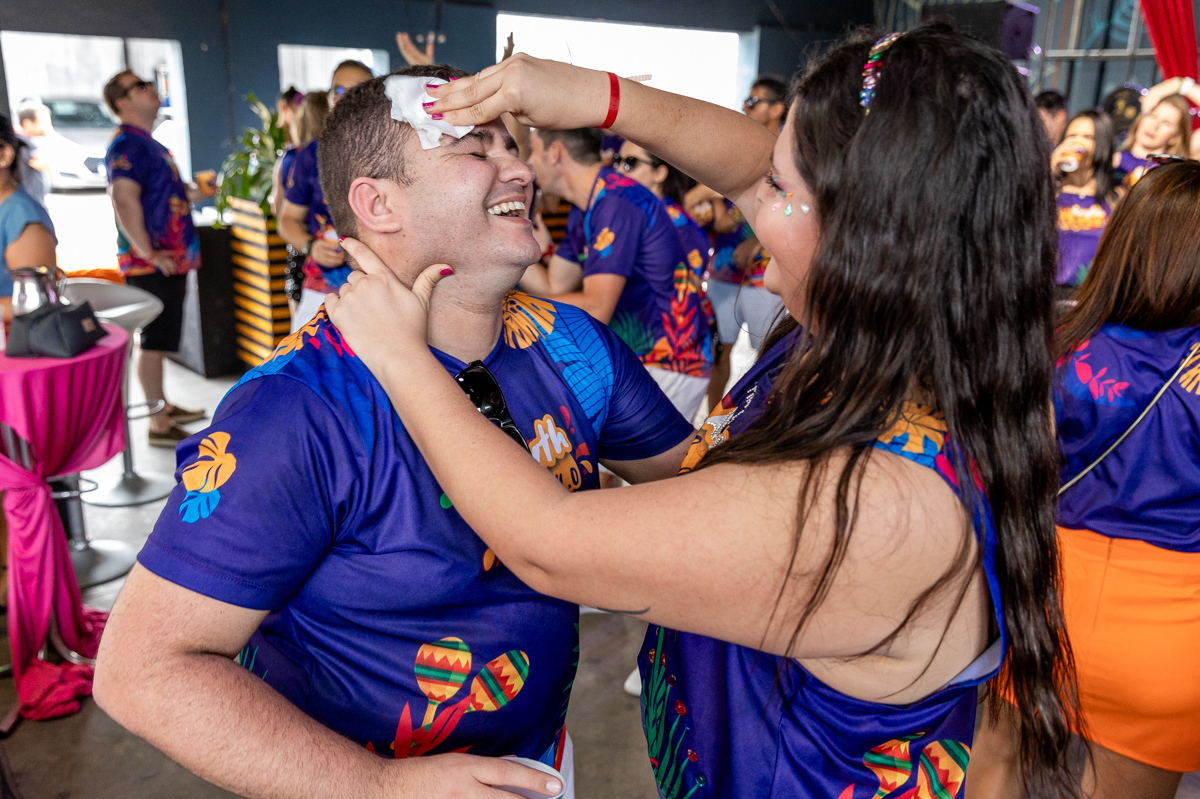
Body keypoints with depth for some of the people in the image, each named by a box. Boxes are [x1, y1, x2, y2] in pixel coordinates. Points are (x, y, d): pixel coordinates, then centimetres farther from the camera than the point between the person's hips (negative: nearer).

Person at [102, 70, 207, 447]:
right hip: (151, 265, -10)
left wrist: (189, 194, 14)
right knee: (154, 341, -5)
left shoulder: (148, 143, 18)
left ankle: (163, 406, 31)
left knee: (160, 339, 18)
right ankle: (160, 426, 2)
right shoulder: (127, 144, -14)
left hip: (168, 261, 10)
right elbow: (125, 199, -25)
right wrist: (148, 252, -26)